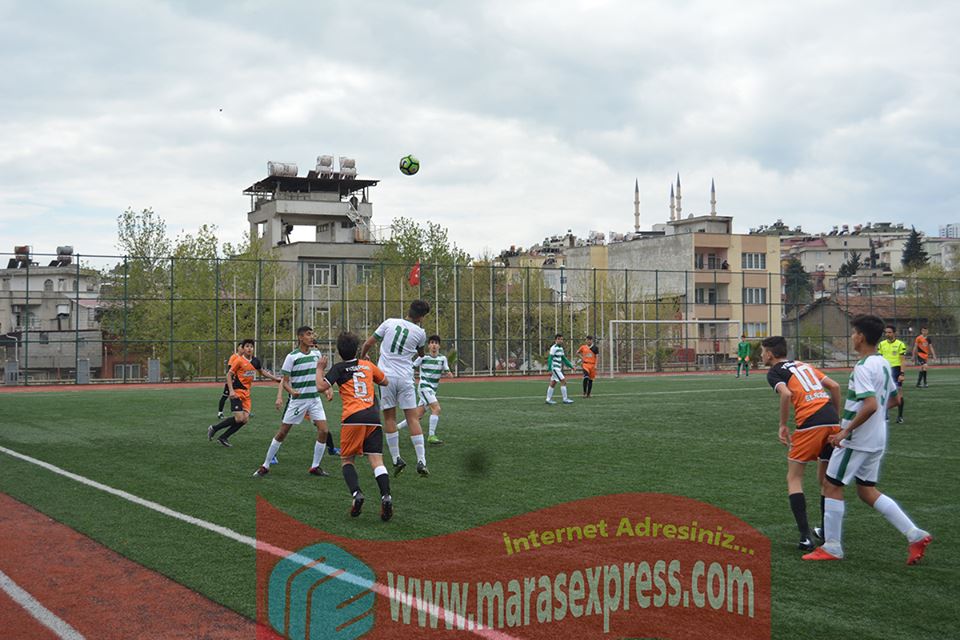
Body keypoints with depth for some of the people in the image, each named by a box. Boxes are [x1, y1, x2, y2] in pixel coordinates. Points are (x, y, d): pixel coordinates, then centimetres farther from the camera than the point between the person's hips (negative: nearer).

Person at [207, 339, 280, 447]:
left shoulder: (256, 361, 7)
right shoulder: (239, 360, -11)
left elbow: (262, 372, 26)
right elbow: (229, 375, -8)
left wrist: (275, 378, 17)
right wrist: (231, 390, -18)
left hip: (246, 393, 7)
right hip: (237, 392, -7)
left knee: (245, 419, -3)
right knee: (239, 418, -16)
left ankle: (223, 438, 8)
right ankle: (213, 428, 1)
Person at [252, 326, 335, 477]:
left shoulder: (317, 354, 4)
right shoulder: (292, 357, -10)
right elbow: (285, 381, -7)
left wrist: (327, 390, 3)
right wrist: (292, 391, -27)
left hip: (314, 398, 4)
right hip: (297, 400, -4)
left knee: (323, 431, -9)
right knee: (282, 432, 2)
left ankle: (315, 466, 6)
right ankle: (265, 466, 15)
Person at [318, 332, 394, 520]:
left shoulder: (339, 368, 7)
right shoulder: (368, 365, 19)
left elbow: (322, 386, -4)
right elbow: (385, 382, 32)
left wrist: (319, 368, 11)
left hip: (353, 418, -3)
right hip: (373, 416, 3)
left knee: (346, 460, 11)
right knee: (376, 461, -1)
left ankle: (356, 494, -11)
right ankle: (386, 496, -22)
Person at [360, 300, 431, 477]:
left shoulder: (389, 322, 2)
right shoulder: (420, 333, 1)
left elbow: (368, 343, 9)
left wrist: (362, 357, 27)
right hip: (405, 377, -1)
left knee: (389, 417, 8)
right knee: (412, 418, 2)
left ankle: (396, 459, 6)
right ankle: (421, 461, -4)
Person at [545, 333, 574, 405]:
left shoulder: (561, 348, 14)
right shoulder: (554, 348, -13)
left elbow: (564, 358, 22)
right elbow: (550, 359, -16)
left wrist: (571, 366, 19)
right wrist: (550, 370, -20)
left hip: (558, 369, 9)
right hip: (554, 368, -9)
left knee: (553, 383, 11)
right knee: (563, 381, -10)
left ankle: (548, 399, 16)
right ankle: (565, 399, -7)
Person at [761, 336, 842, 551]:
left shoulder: (774, 372, 4)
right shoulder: (803, 365, 24)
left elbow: (786, 394, -16)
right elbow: (834, 386, 19)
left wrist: (783, 426, -6)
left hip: (810, 424, -6)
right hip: (833, 422, 7)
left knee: (794, 479, 5)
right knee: (825, 478, 22)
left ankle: (805, 537, -6)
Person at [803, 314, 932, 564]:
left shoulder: (863, 368, -19)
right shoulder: (883, 363, 10)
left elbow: (871, 405, -30)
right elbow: (893, 400, 20)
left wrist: (845, 432, -24)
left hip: (858, 439, -9)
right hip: (877, 438, 9)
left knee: (832, 486, 3)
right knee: (867, 490, 16)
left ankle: (832, 547, 8)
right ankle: (915, 535, 9)